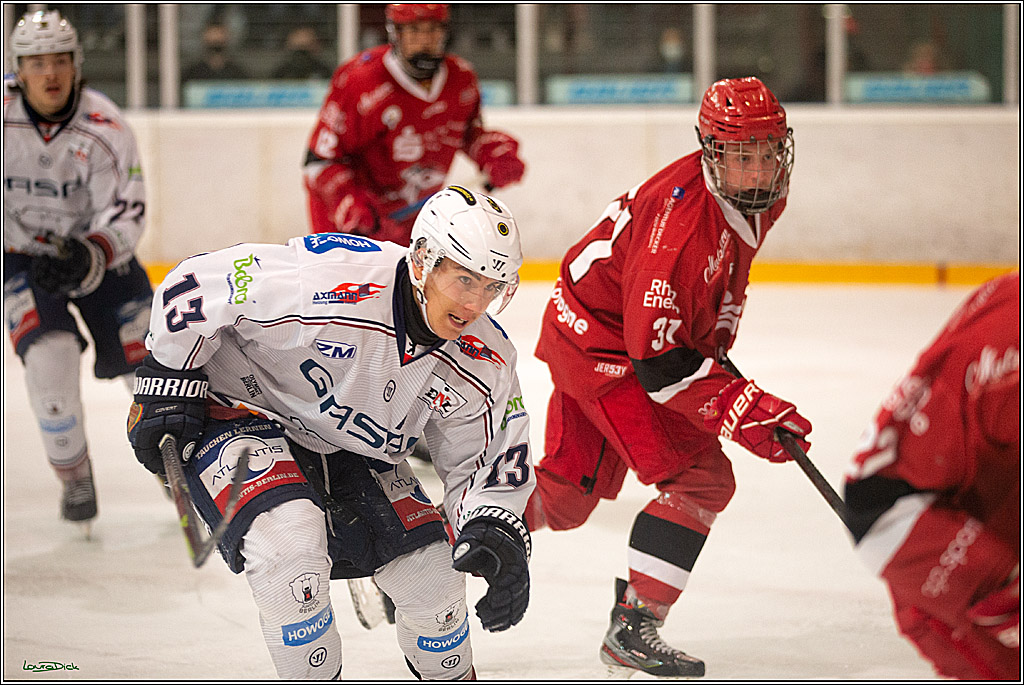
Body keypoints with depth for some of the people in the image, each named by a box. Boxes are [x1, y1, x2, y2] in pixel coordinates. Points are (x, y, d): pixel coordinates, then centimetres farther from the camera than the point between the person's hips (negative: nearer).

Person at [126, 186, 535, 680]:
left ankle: (452, 678, 30)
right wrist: (169, 384, -14)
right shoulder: (326, 277, -35)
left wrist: (496, 533, -24)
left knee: (431, 577, -2)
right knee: (291, 540, -31)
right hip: (243, 412, -5)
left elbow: (486, 464, -4)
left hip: (353, 451, 6)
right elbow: (193, 288, -24)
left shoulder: (485, 365, -16)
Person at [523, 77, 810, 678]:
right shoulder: (681, 222, -34)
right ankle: (634, 629, -8)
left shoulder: (764, 196, -7)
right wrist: (742, 409, -33)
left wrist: (719, 331, 15)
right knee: (701, 480, -15)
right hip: (602, 347, -9)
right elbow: (657, 359, -32)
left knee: (566, 495, 16)